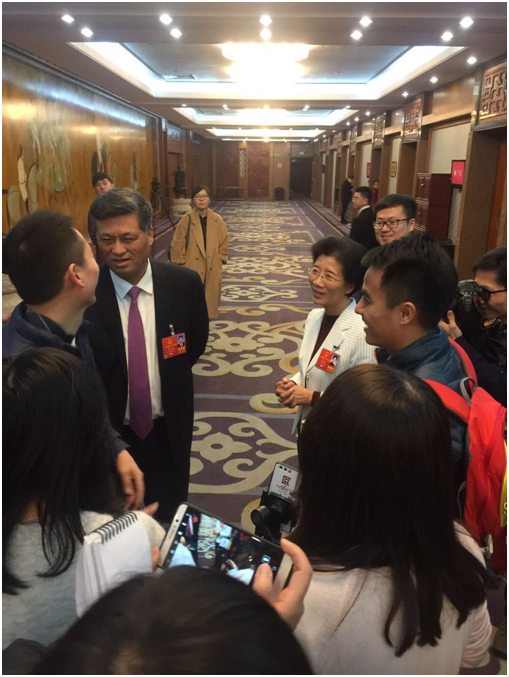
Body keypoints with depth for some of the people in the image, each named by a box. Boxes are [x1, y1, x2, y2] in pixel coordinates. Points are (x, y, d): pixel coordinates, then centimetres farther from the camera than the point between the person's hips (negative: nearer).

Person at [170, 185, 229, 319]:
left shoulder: (217, 220, 1)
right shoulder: (187, 220, -6)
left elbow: (224, 241, 8)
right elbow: (178, 244, -3)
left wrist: (220, 260, 3)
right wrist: (182, 264, -4)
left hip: (212, 268, 2)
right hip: (192, 268, -2)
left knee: (211, 295, 10)